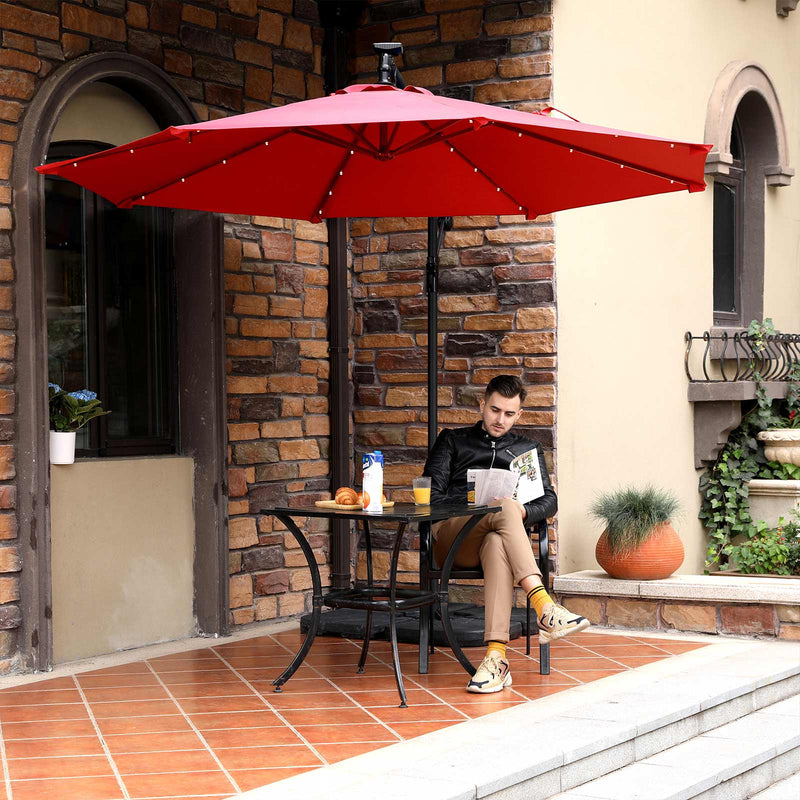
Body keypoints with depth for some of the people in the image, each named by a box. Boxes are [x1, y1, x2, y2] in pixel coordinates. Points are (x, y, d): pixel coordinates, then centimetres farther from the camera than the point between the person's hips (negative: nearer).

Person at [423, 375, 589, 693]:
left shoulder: (527, 449, 29)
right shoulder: (452, 440, 24)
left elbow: (549, 501, 18)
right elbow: (431, 493, 11)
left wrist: (523, 512, -7)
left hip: (499, 533, 1)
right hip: (450, 535, -1)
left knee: (497, 544, -41)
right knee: (504, 504, -36)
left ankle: (496, 656, -55)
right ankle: (545, 607, -52)